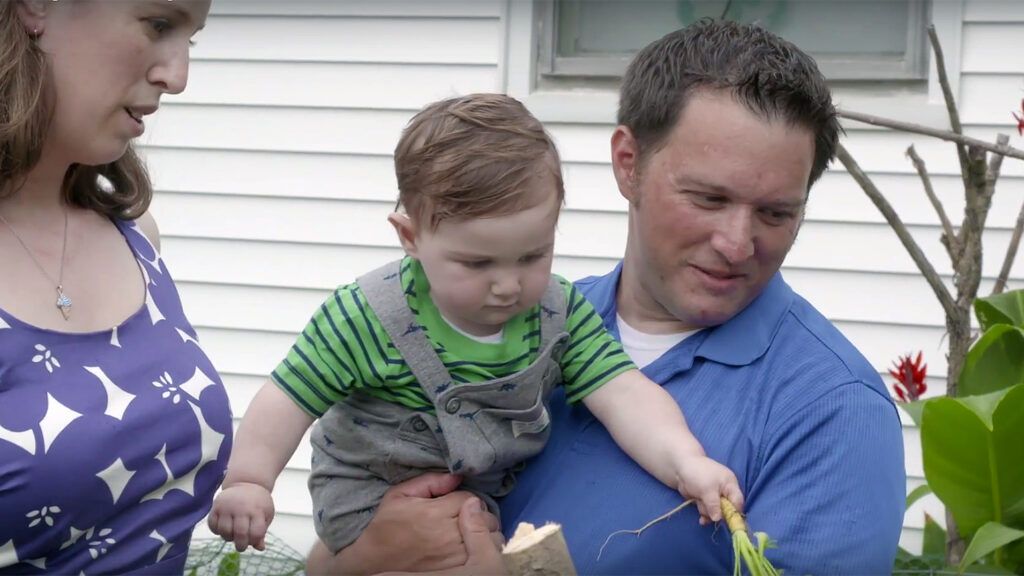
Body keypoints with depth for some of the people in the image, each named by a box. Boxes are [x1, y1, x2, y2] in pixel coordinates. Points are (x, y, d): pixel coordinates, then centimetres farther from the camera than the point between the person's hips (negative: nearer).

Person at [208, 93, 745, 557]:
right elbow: (289, 399, -15)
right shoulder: (367, 320, -23)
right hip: (372, 491, -4)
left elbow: (624, 393, -22)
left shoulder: (561, 312, -14)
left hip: (498, 493, 5)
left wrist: (685, 462, -38)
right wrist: (247, 482, -26)